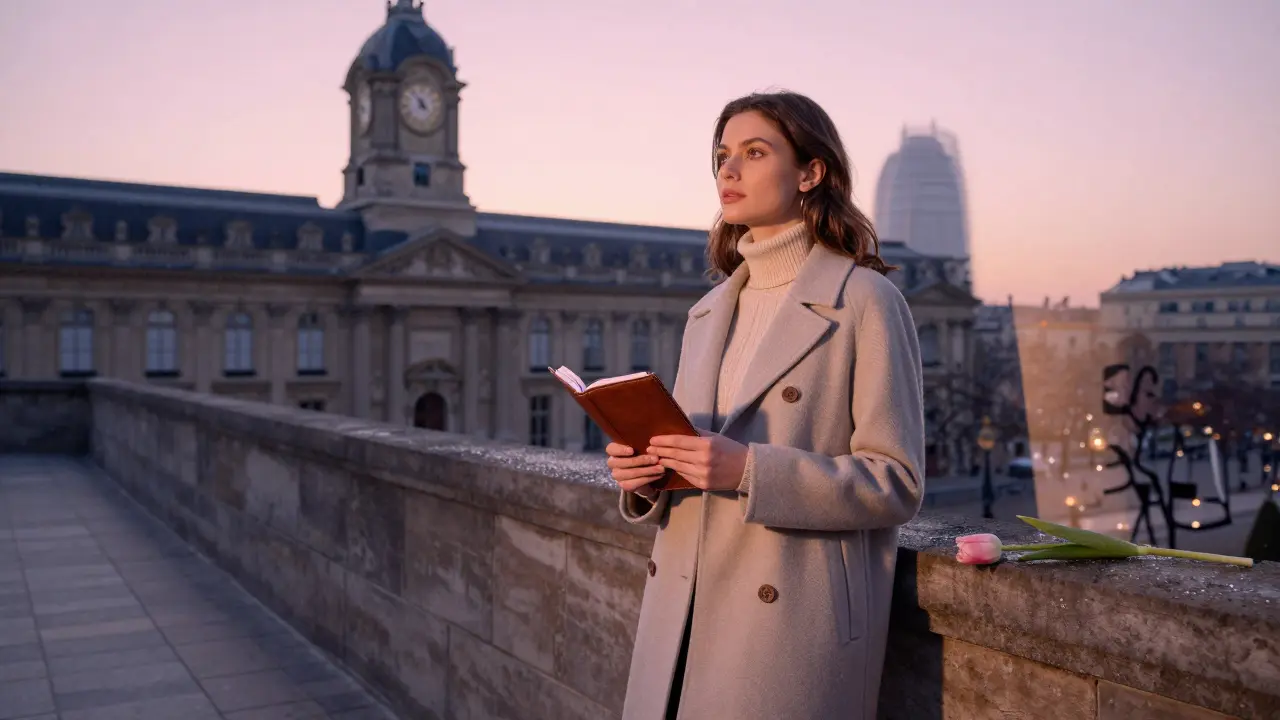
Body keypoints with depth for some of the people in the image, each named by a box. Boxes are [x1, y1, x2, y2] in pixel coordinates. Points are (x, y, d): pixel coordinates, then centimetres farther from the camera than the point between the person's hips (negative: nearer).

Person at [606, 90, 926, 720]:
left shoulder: (864, 300, -8)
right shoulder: (709, 311, 12)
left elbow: (896, 483, -12)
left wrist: (750, 471, -22)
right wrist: (645, 476, -4)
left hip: (790, 621, -6)